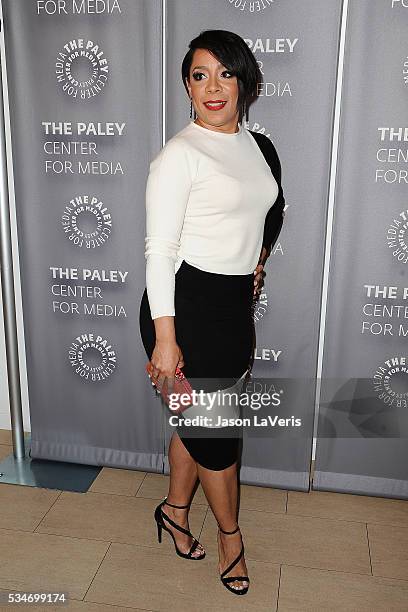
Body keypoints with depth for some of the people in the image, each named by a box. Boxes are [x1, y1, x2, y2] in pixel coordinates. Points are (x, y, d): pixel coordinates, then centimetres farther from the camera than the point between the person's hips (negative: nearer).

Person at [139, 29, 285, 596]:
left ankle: (176, 510, 40)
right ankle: (230, 533, 30)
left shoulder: (258, 146, 10)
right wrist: (165, 336, -20)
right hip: (186, 303, -6)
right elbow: (159, 249, -17)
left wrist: (257, 260, 22)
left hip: (235, 303, 7)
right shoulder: (179, 154, -13)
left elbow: (270, 212, 28)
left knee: (194, 417, 17)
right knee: (215, 425, 5)